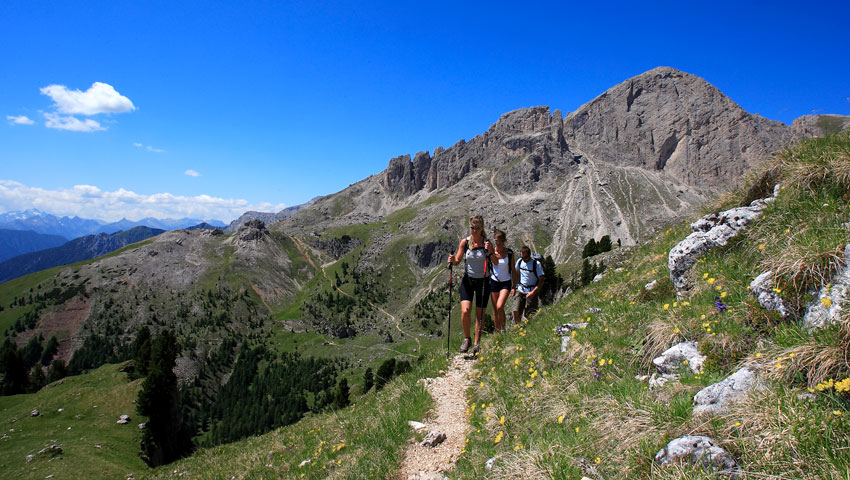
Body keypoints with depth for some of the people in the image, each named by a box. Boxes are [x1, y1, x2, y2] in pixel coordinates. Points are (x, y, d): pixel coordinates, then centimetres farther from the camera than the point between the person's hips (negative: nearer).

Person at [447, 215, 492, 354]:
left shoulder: (486, 243, -9)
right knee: (465, 311, -15)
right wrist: (452, 260, -21)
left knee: (480, 314, 3)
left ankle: (477, 343, 19)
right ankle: (467, 339, 8)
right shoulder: (464, 242, -5)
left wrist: (490, 251, -28)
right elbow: (458, 261, 1)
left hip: (482, 281, 0)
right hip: (468, 280, 1)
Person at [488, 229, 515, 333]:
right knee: (495, 310, 6)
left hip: (506, 282, -2)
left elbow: (512, 270, 3)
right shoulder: (491, 252, -4)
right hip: (494, 282, 2)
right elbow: (495, 262, -24)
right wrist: (491, 252, -35)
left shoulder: (509, 253, -3)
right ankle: (497, 332, 19)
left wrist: (514, 286, 1)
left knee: (500, 307, -19)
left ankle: (503, 328, 2)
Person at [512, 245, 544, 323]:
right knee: (516, 312, -3)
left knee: (529, 315, -4)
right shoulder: (519, 261, 1)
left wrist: (533, 292, -21)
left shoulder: (536, 264, -13)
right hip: (520, 290, 4)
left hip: (531, 292, -4)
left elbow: (541, 281, -12)